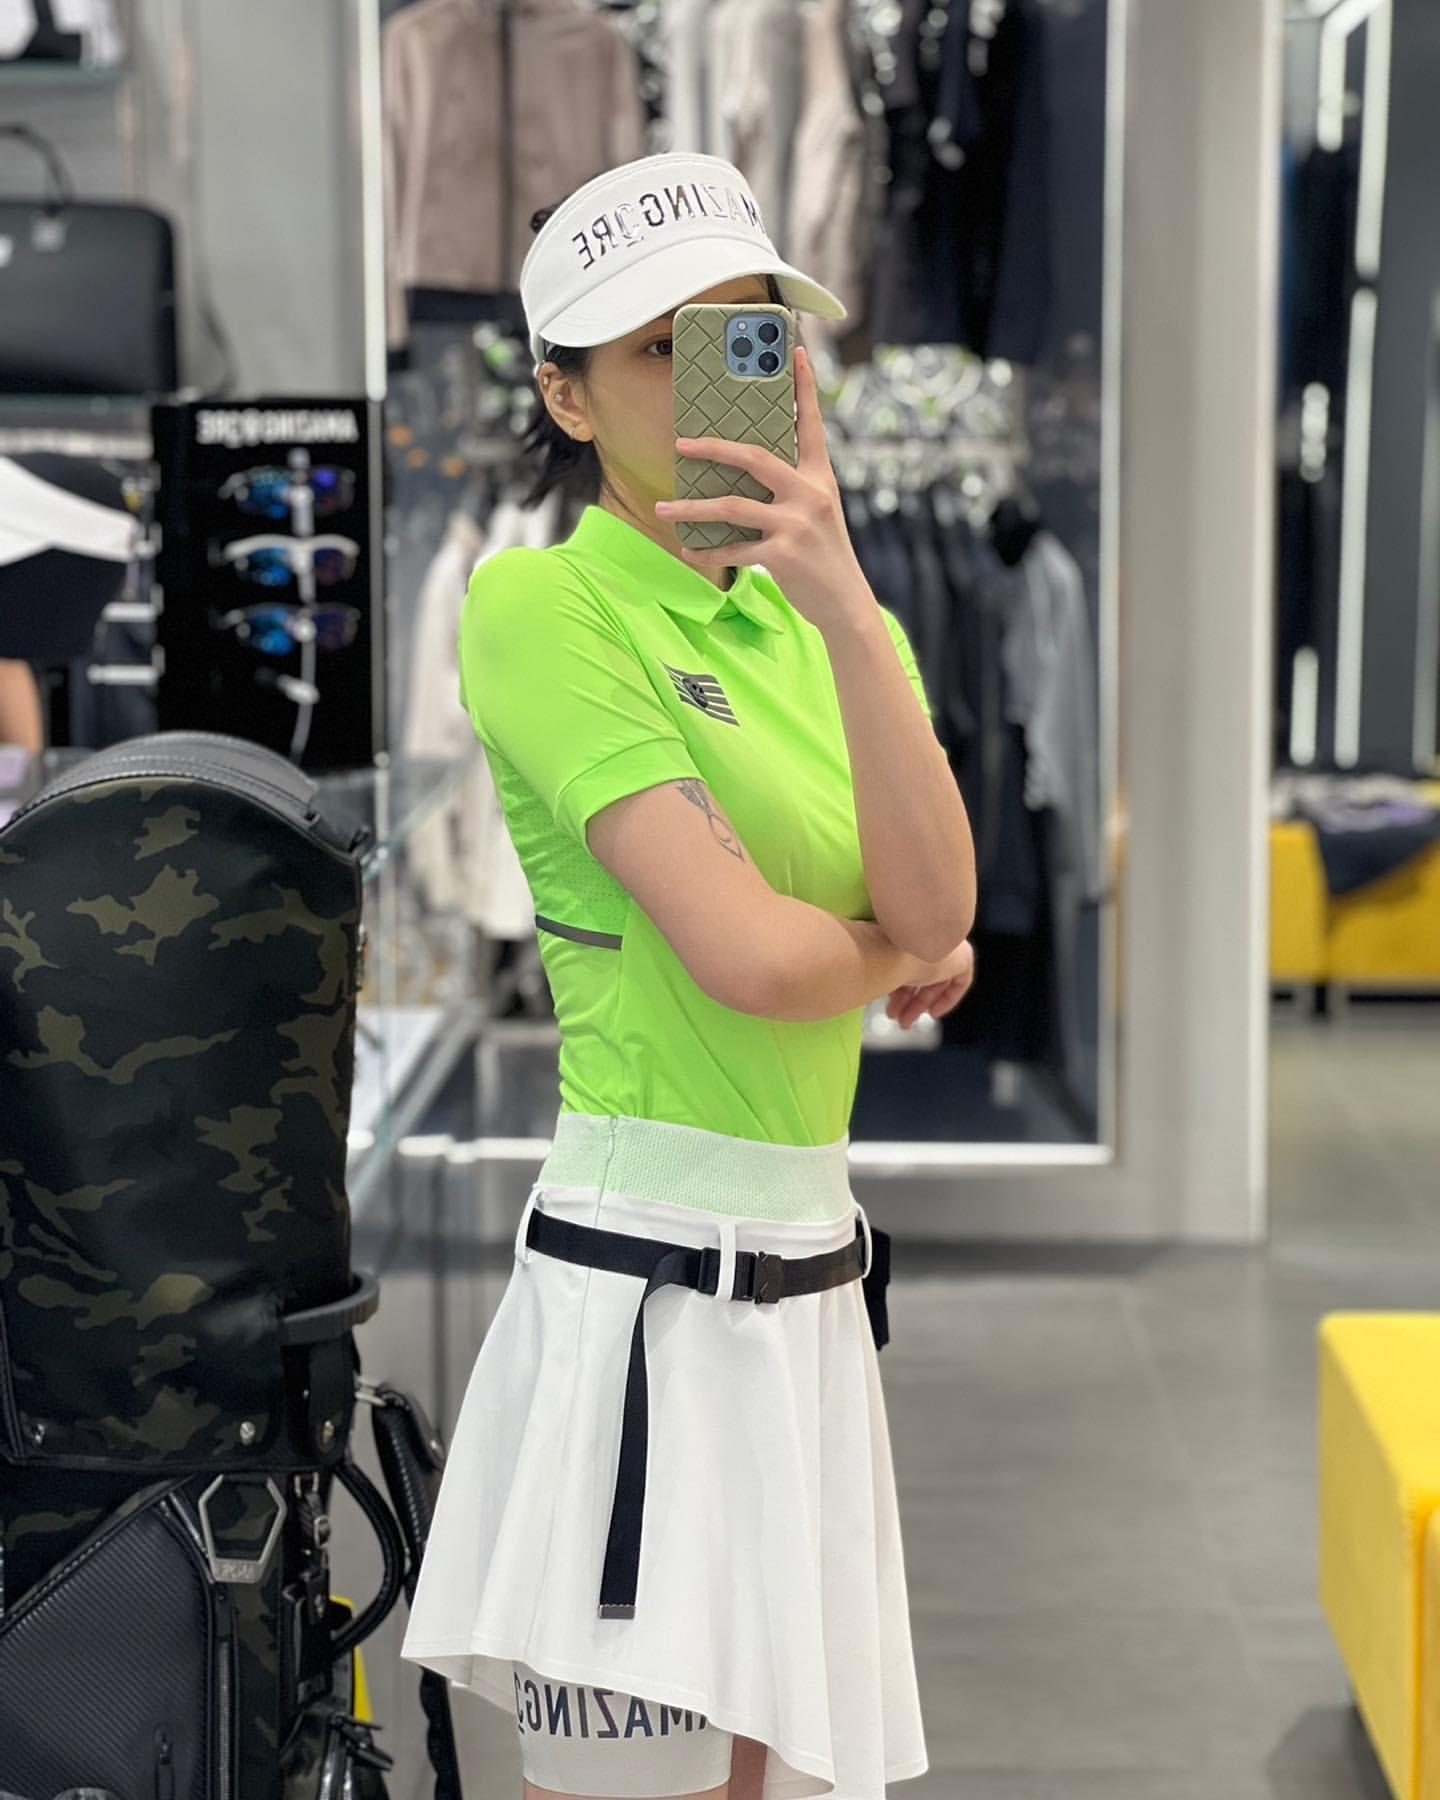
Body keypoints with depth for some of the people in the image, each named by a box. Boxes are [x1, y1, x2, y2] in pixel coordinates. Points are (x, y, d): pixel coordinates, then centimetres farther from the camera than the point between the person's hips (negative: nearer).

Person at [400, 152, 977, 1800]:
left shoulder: (828, 621, 12)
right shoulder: (541, 601, -9)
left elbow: (935, 910, -7)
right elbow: (751, 954, -18)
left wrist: (841, 600, -14)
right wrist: (900, 953, 3)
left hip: (810, 1276, 7)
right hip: (646, 1277, -7)